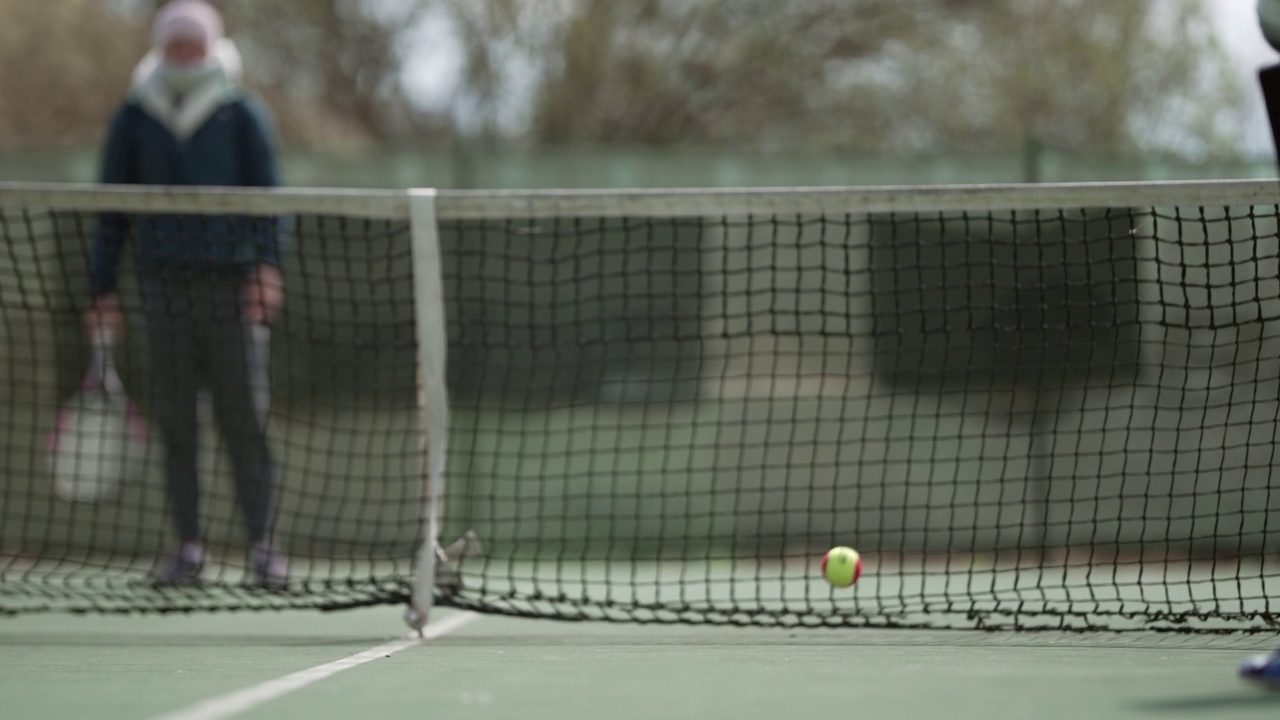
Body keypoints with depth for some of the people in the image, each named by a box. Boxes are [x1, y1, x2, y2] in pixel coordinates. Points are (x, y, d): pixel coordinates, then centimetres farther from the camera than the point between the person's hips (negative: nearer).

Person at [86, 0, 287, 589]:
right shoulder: (134, 118, 9)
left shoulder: (242, 114, 5)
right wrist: (103, 291, 7)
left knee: (243, 419, -4)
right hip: (165, 286, 2)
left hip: (232, 284, -2)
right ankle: (189, 548, 7)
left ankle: (261, 545, -1)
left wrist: (268, 264, -11)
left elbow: (266, 193, 3)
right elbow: (111, 208, 12)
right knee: (174, 423, 2)